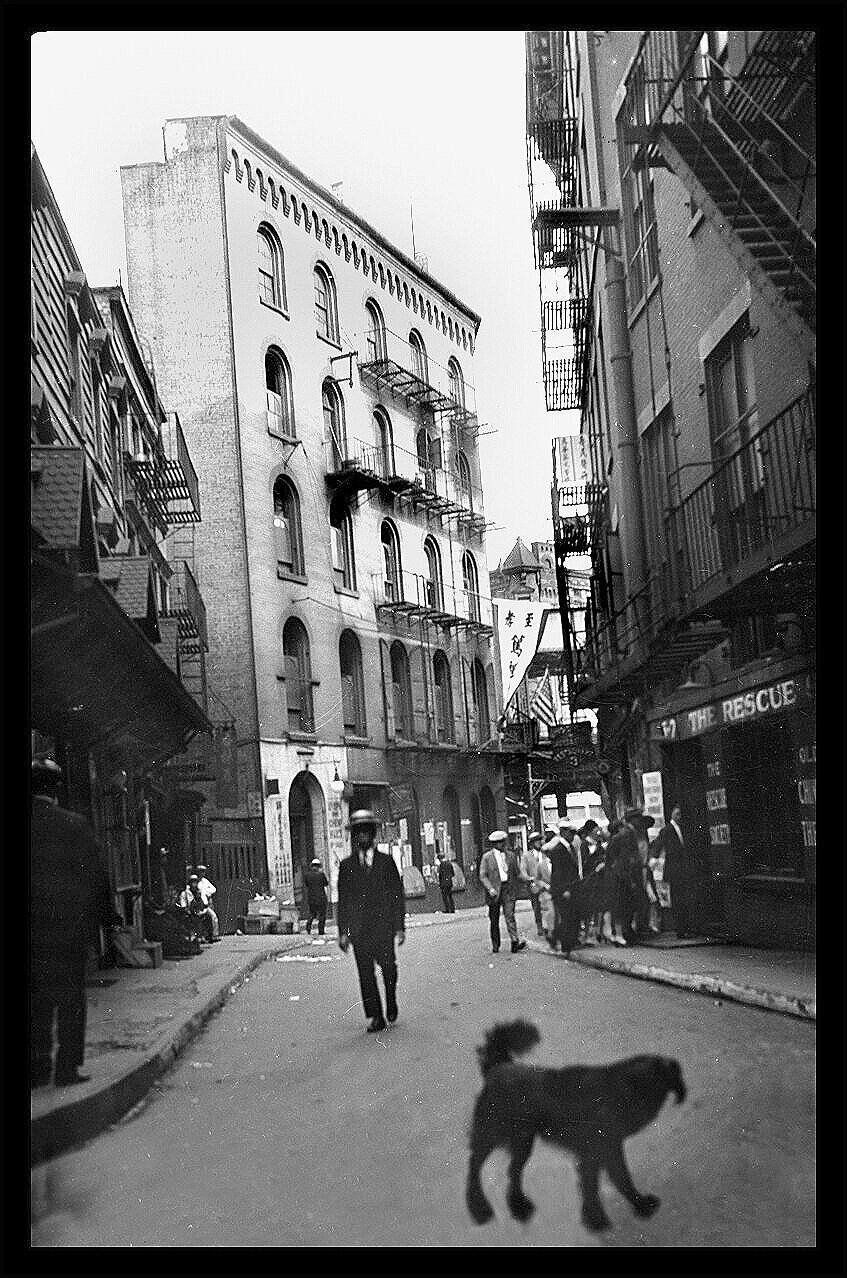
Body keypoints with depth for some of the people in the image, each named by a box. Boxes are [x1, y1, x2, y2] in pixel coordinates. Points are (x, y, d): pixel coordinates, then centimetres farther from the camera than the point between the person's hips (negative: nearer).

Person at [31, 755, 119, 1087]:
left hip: (34, 925, 2)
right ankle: (67, 1068, 8)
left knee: (36, 998, 11)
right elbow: (96, 874, -3)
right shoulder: (75, 825, -8)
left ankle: (38, 1069, 11)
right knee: (71, 997, 8)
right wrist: (106, 915, 9)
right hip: (70, 924, -2)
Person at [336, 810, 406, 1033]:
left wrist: (400, 926, 1)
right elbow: (343, 899, 8)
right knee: (365, 972, -2)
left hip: (383, 925, 0)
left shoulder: (386, 861, 7)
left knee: (388, 967, -1)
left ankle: (391, 1002, 27)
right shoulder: (346, 865, 8)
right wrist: (343, 931, 2)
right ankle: (375, 1017, 5)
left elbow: (397, 894, 6)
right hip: (358, 928, 1)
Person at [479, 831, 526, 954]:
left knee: (510, 915, -13)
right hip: (494, 891, -1)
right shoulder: (487, 857, 0)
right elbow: (482, 876, -3)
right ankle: (495, 945, 19)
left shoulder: (511, 855, 10)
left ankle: (515, 942, -23)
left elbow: (517, 874, 16)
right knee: (494, 920, 7)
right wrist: (490, 889, -16)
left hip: (508, 890, 1)